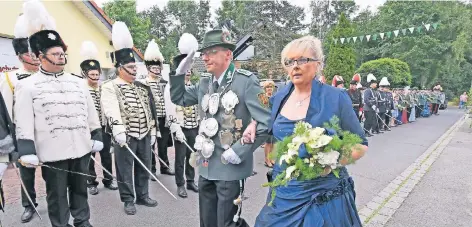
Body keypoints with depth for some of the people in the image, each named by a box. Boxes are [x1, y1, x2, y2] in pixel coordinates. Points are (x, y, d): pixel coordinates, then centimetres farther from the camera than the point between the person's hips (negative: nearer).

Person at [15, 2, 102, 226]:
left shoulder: (77, 82, 10)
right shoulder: (27, 86, -3)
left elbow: (91, 112, 12)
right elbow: (24, 122, -8)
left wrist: (96, 137, 9)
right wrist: (27, 151, -13)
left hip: (81, 148, 4)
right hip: (52, 152, -4)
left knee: (80, 189, 17)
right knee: (57, 195, 10)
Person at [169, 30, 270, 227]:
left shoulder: (246, 81, -13)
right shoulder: (204, 84, 7)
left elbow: (266, 123, -17)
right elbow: (178, 99, 17)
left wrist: (239, 151, -18)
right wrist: (180, 70, 2)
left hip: (230, 168, -7)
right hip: (206, 167, 7)